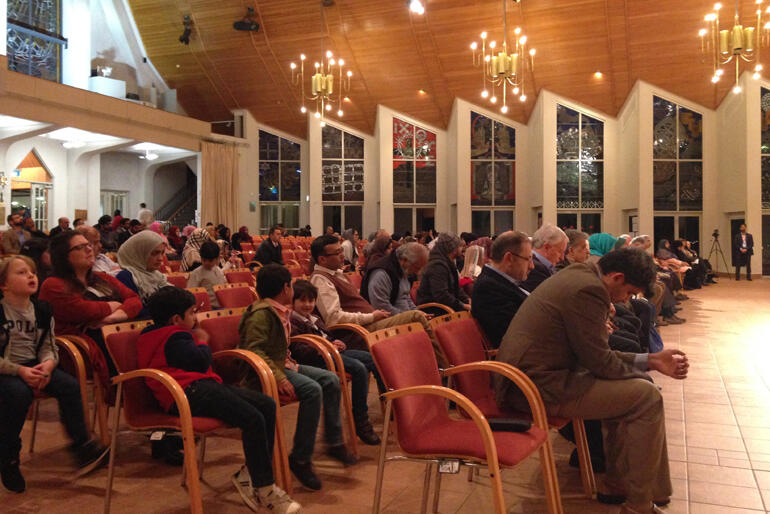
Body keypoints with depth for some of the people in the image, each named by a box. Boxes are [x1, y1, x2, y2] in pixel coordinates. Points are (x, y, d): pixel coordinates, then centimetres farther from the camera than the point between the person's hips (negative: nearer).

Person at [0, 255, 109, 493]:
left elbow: (49, 346, 9)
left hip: (34, 366, 5)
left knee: (69, 385, -17)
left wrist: (48, 363, -13)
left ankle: (83, 446, -8)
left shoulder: (42, 310, 7)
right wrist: (20, 371, -23)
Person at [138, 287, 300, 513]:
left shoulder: (163, 334, 27)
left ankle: (249, 475, -1)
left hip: (202, 386, 11)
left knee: (267, 405, -4)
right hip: (189, 392, -11)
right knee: (253, 420, -27)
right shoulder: (174, 337, -5)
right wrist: (202, 341, 5)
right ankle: (265, 489, -15)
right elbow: (202, 362, -12)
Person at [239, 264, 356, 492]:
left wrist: (290, 365, 14)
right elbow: (254, 350, -25)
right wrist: (278, 377, -31)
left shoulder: (280, 311, 13)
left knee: (330, 380, 1)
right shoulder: (261, 314, -17)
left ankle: (334, 442, 11)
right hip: (262, 372, -10)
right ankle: (300, 459, -19)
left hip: (283, 364, 10)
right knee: (312, 390, -28)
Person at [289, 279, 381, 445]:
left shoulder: (314, 319, 25)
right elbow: (298, 350, -18)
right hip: (314, 360, -10)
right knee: (358, 368, -28)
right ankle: (361, 423, -22)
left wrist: (336, 343, 9)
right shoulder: (292, 323, -6)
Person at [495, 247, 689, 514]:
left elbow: (595, 353, 19)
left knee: (628, 386, 21)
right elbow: (600, 362, -14)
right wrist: (645, 372, 3)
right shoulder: (589, 289, -17)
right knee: (648, 397, -7)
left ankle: (618, 484, 29)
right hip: (541, 388, -11)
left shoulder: (578, 276, 15)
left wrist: (649, 361, 14)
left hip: (527, 379, 11)